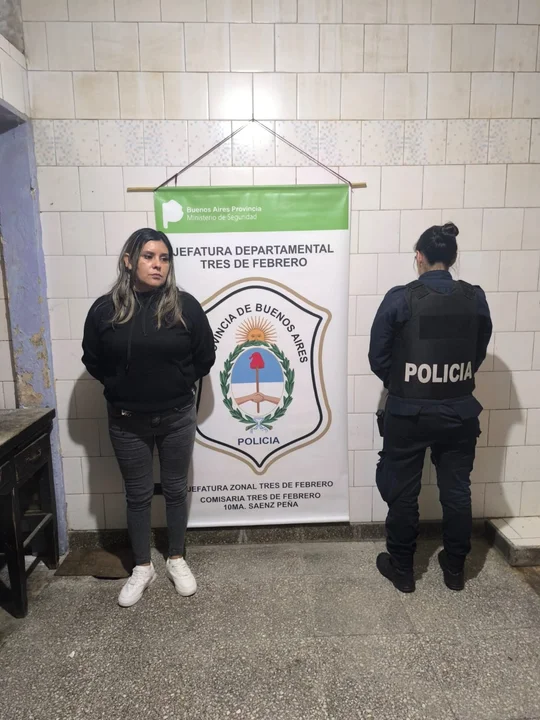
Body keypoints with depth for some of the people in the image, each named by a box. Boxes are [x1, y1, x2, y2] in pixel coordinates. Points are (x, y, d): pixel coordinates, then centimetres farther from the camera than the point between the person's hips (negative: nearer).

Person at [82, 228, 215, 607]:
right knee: (138, 494, 14)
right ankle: (142, 568, 33)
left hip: (177, 417, 0)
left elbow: (205, 357, 0)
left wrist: (178, 384, 0)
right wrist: (122, 387, 2)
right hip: (127, 421, 1)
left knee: (176, 490, 14)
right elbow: (93, 360, 5)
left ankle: (177, 560, 35)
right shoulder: (105, 309, -6)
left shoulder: (185, 306, -8)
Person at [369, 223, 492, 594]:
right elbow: (479, 353, 7)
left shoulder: (400, 298, -13)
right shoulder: (476, 298, -3)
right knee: (457, 490, 17)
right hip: (459, 412, 4)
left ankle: (402, 568, 26)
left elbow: (378, 357, -7)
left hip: (408, 413, -3)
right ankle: (455, 567, 32)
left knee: (403, 492, 12)